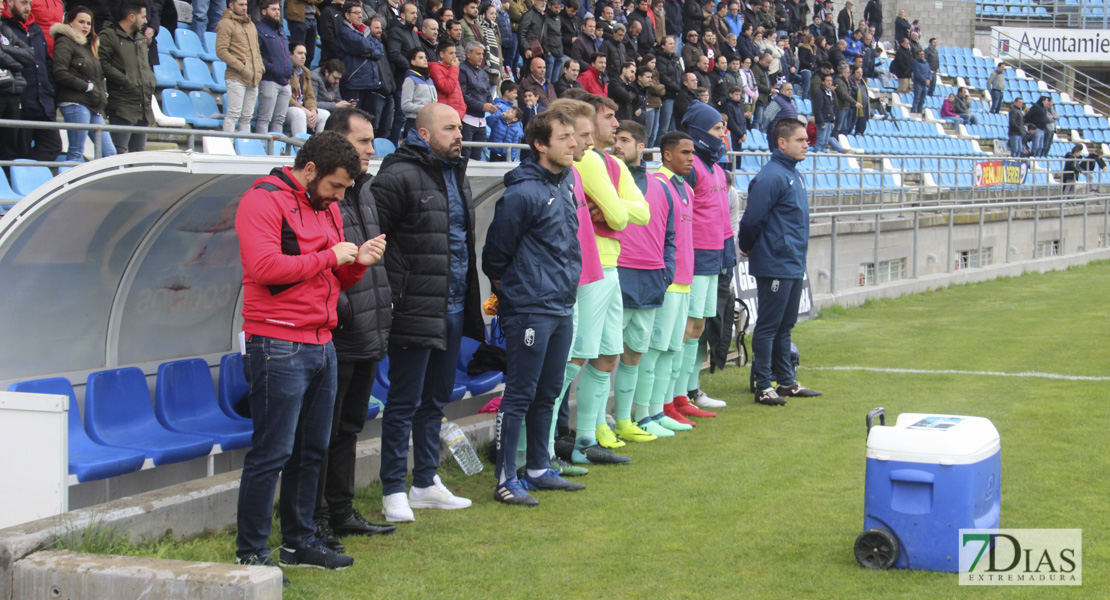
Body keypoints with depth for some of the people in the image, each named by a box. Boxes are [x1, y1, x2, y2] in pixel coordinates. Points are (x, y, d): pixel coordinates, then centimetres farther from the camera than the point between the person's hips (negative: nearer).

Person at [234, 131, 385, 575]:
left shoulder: (327, 209, 19)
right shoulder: (263, 201, -8)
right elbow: (265, 266, -22)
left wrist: (358, 262, 2)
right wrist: (330, 257, -14)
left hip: (321, 345, 9)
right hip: (278, 347, -9)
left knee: (311, 450, 13)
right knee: (272, 453, -7)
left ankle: (299, 542, 24)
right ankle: (250, 552, 0)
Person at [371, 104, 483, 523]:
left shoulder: (457, 175, 16)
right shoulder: (400, 176, -12)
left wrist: (470, 299, 21)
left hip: (452, 310, 9)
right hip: (415, 311, -8)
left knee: (436, 398, 15)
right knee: (405, 402, -2)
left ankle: (426, 483, 25)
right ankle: (393, 492, 5)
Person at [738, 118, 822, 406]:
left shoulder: (795, 175, 14)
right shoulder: (771, 177, -16)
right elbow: (752, 220, -17)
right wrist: (749, 249, -3)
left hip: (794, 265, 9)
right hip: (775, 266, -9)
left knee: (784, 326, 16)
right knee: (768, 326, -3)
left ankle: (787, 382, 24)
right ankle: (763, 386, 2)